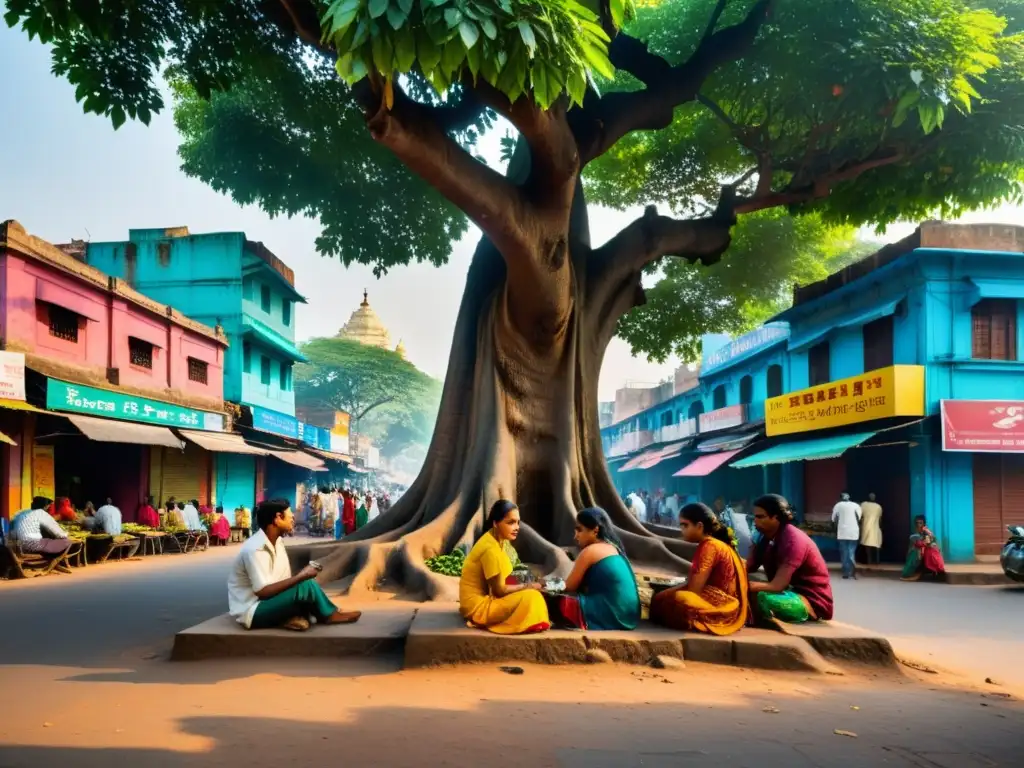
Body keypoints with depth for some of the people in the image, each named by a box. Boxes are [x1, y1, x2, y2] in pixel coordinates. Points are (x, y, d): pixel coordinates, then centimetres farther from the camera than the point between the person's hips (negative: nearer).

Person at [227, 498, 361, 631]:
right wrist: (301, 576, -24)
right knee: (305, 586, -22)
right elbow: (263, 591, -27)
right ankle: (329, 614, 0)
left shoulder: (277, 541, 5)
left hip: (266, 603, 9)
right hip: (251, 612, -9)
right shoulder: (255, 549, -23)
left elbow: (284, 580, 4)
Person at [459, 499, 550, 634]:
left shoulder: (495, 540, 5)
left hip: (485, 597, 10)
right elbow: (499, 590, -17)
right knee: (531, 597, -20)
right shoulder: (490, 548, -24)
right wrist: (527, 587, -6)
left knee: (530, 593, 18)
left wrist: (524, 585, -3)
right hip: (479, 606, -10)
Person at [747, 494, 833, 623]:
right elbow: (747, 568, -4)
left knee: (761, 598, -34)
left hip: (814, 603, -9)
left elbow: (777, 586, -29)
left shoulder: (793, 540, -22)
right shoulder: (767, 537, 5)